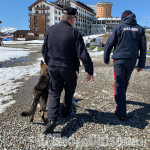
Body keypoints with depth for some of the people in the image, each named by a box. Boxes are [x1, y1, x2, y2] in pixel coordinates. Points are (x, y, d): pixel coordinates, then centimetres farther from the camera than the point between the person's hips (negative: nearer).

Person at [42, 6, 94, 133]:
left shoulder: (50, 30, 1)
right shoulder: (74, 33, -13)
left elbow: (44, 50, 10)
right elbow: (83, 55, -18)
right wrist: (90, 71, -9)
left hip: (53, 68, 3)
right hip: (69, 69, -2)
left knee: (54, 93, 10)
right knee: (69, 91, 22)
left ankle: (52, 119, -5)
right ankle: (66, 111, 38)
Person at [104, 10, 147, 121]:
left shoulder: (119, 27, -1)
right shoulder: (140, 29, 8)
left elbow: (108, 45, -2)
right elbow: (143, 48, 6)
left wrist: (106, 59, 10)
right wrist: (141, 64, 9)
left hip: (119, 60, -4)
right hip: (132, 60, 4)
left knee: (119, 84, -4)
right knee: (125, 81, 23)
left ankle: (121, 112, -8)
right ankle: (121, 98, 45)